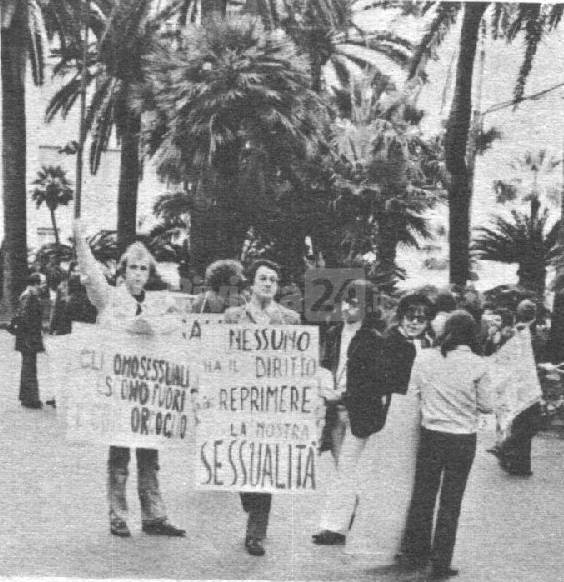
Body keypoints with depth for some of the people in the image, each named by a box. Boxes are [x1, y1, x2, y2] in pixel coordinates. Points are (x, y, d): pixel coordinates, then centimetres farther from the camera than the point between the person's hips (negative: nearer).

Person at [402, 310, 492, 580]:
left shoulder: (424, 358, -6)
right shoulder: (477, 365, -11)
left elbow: (413, 394, 1)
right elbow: (486, 406, -5)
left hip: (431, 435, 2)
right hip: (463, 439, -2)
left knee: (422, 497, 16)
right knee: (450, 502, 8)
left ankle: (416, 555, 27)